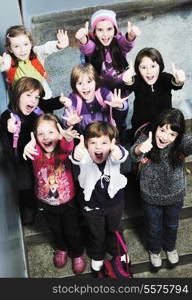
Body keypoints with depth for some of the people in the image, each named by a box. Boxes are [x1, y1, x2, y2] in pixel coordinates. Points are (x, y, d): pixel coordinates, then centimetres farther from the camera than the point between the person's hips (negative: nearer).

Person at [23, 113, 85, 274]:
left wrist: (68, 138, -74)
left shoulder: (63, 149, -25)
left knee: (73, 230, 19)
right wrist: (29, 146, -71)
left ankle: (77, 253, 49)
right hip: (46, 203, 2)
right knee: (55, 229, 28)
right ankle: (61, 249, 58)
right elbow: (31, 149, -45)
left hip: (67, 202, -2)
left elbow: (68, 146, -49)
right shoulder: (36, 152, -21)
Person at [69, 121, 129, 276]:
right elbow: (76, 158, -53)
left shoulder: (114, 155, -29)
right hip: (91, 203, 0)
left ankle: (117, 252, 58)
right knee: (96, 233, 23)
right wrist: (77, 154, -79)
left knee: (115, 229, 27)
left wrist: (118, 151, -78)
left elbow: (121, 155, -53)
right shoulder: (85, 156, -29)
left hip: (114, 201, 1)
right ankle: (97, 257, 54)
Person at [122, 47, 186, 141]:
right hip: (140, 126, -1)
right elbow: (131, 87, -43)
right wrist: (128, 82, -68)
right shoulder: (137, 80, -20)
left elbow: (175, 86, -40)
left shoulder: (165, 78, -18)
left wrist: (178, 81, -65)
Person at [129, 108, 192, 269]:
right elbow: (134, 154, -45)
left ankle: (170, 246, 61)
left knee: (172, 225, 29)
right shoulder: (146, 138, -26)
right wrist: (140, 149, -70)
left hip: (175, 195, 1)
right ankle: (154, 249, 57)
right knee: (154, 227, 25)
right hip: (151, 196, -1)